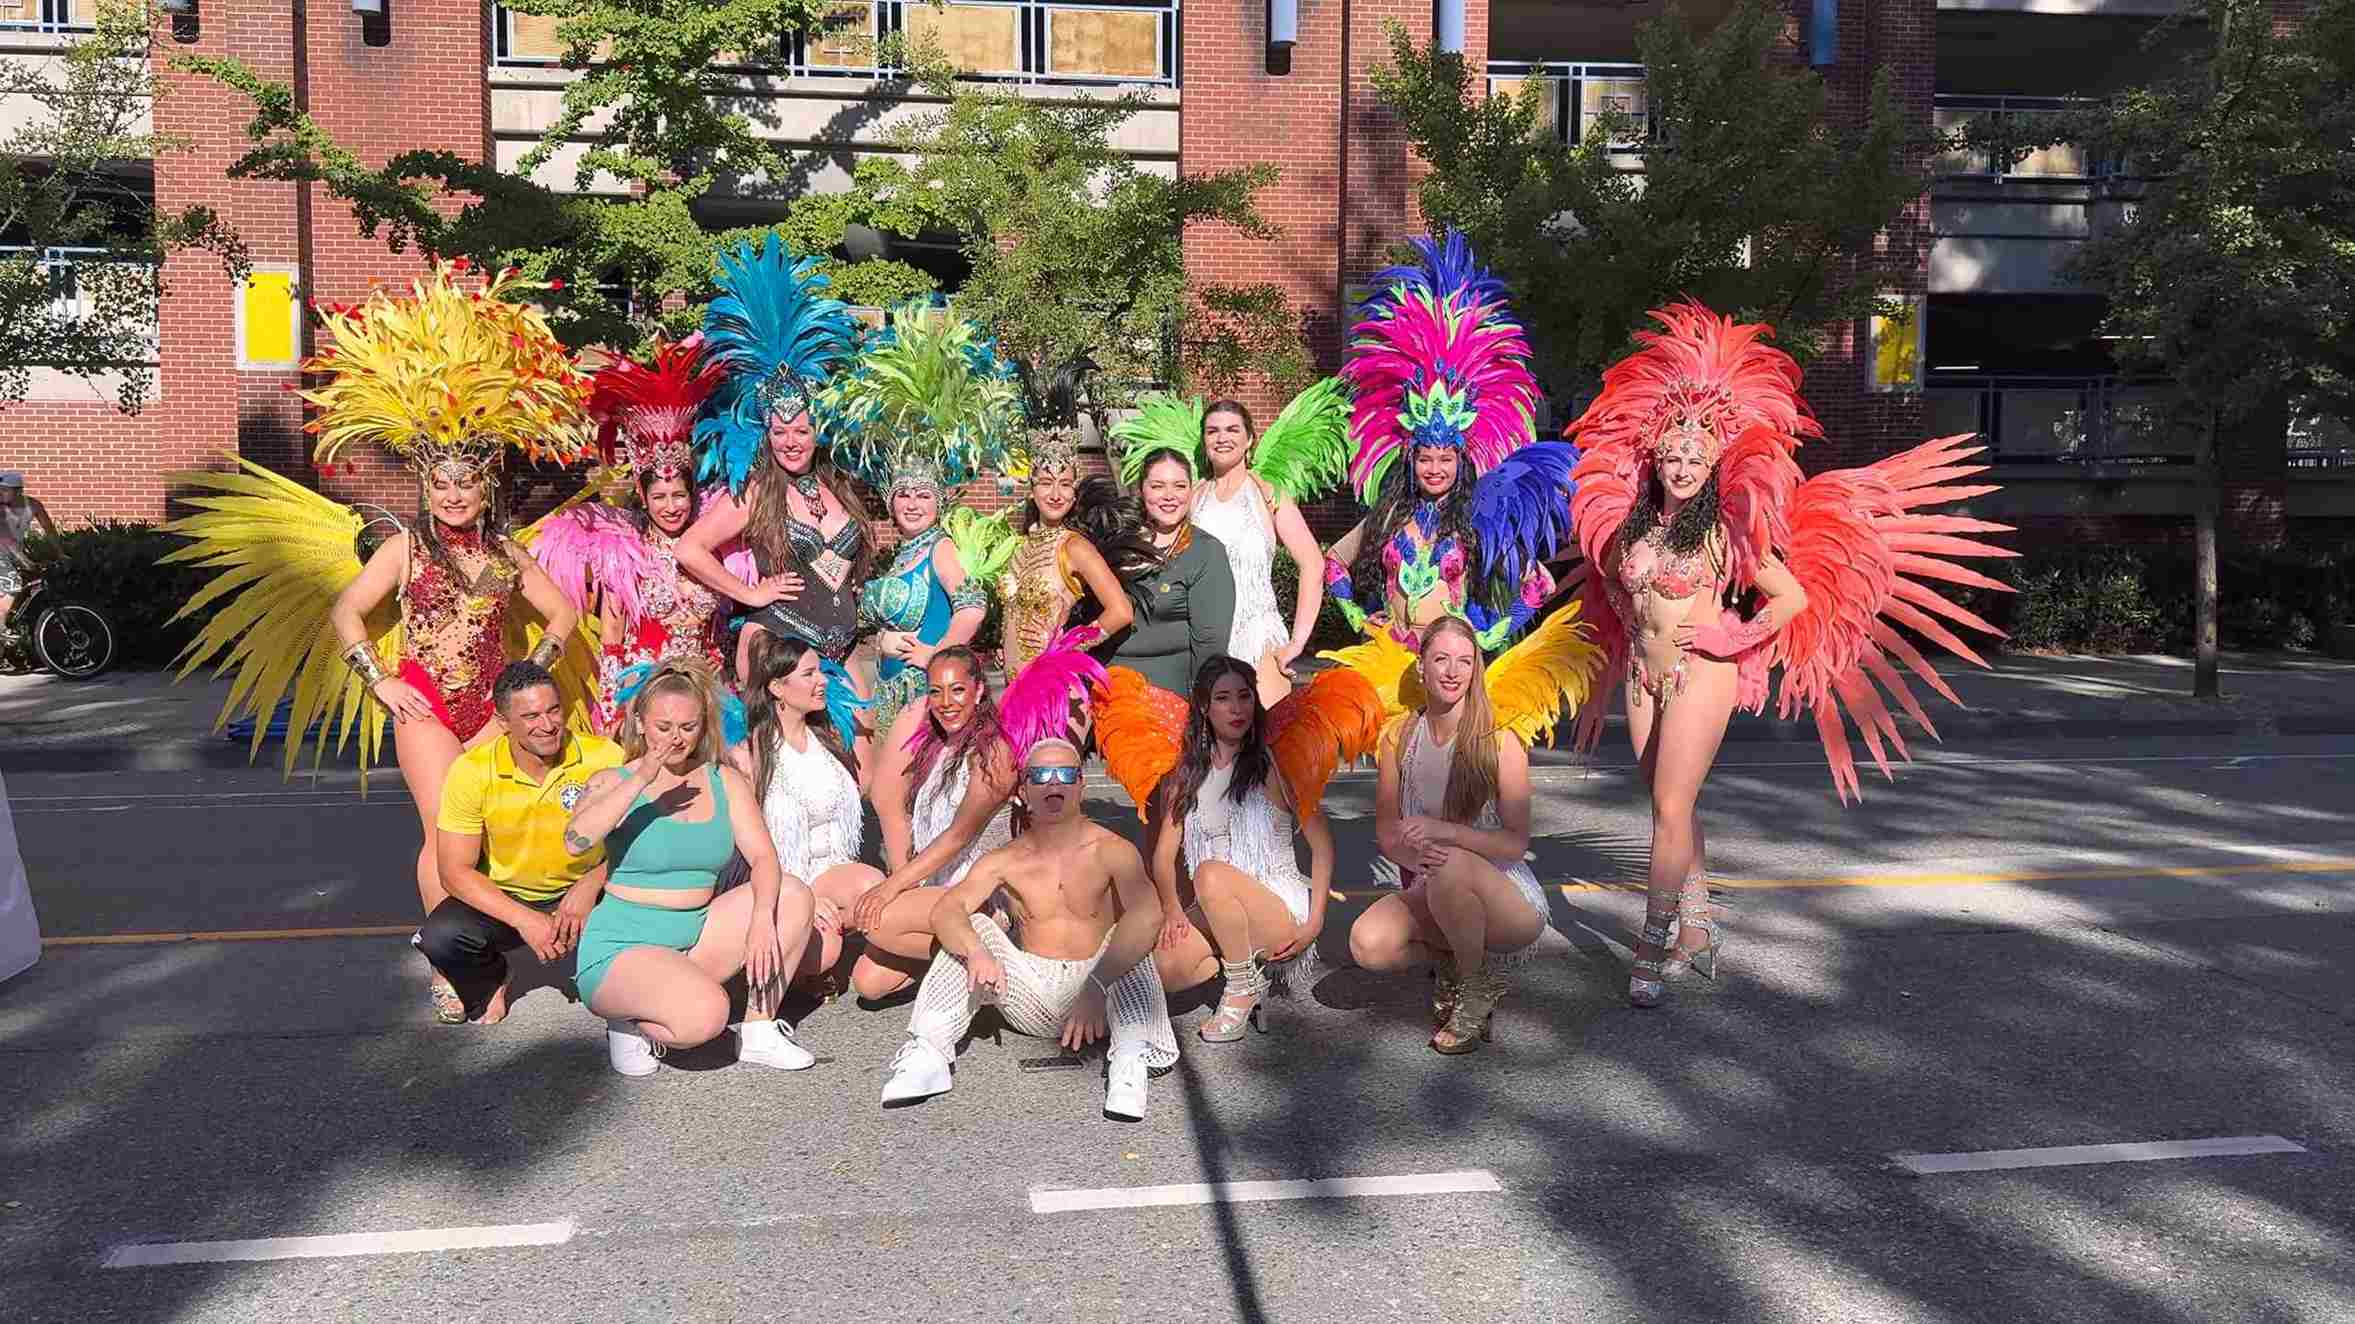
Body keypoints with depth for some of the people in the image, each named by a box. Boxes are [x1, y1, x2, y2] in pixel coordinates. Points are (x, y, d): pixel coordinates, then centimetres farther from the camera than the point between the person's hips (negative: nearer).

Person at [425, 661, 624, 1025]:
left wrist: (591, 885, -26)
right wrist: (524, 919, -25)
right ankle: (488, 983, 9)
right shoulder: (471, 771, -15)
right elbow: (456, 871, -13)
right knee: (441, 937, -28)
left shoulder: (604, 757, -18)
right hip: (503, 897, 1)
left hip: (583, 894, -1)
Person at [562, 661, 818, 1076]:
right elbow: (576, 841, -25)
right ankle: (630, 1024, 1)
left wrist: (761, 918, -23)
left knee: (792, 895, -16)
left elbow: (762, 856, -5)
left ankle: (759, 1031, -4)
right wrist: (641, 780, -29)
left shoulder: (725, 781, 6)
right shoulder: (615, 782, -4)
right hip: (622, 948, -5)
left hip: (697, 937, 5)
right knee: (706, 1015, -33)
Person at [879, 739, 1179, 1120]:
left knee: (1129, 939, -26)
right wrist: (976, 951, -36)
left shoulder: (1110, 851, -8)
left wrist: (1097, 984, -41)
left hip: (1099, 996, -3)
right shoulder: (1005, 862, 2)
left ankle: (1130, 1060, -37)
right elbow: (945, 911, -12)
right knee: (974, 929, -13)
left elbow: (1148, 914, -28)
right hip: (1030, 998, 3)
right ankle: (927, 1053, -22)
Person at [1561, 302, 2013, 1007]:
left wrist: (1729, 640, -7)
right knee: (1673, 808, 12)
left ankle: (1653, 950, -9)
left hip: (1701, 677, -6)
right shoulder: (1629, 523, 6)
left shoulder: (1725, 529, -8)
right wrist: (1602, 693, 17)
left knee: (1672, 807, -12)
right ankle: (1698, 927, 27)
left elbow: (1794, 597, -3)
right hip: (1644, 678, 6)